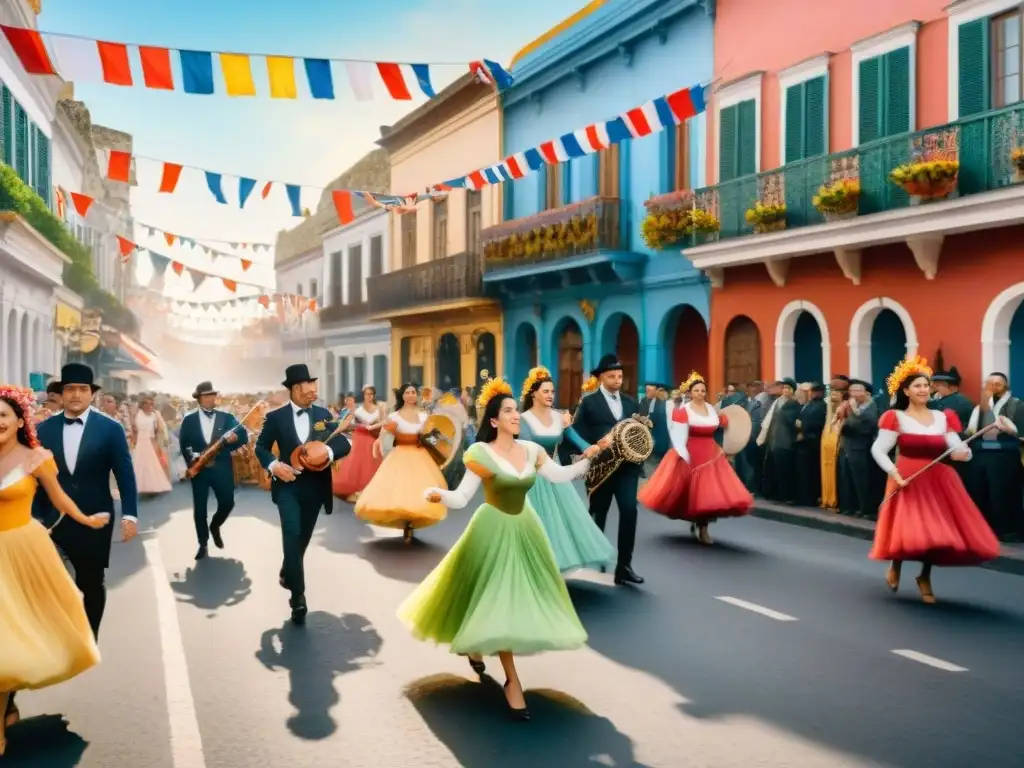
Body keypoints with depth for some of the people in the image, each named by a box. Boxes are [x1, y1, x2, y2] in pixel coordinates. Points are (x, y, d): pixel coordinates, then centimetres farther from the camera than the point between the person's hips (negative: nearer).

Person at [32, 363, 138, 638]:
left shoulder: (110, 429, -4)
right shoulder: (45, 429, 2)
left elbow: (125, 475, -5)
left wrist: (129, 515, -12)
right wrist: (36, 516, 3)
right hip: (54, 519, 1)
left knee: (93, 583, 12)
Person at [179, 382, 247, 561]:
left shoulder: (226, 417, 6)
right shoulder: (189, 419, 5)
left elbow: (244, 437, -1)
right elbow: (183, 444, 0)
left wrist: (235, 438, -23)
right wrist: (192, 458, -16)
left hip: (222, 467, 1)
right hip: (199, 468, -1)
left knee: (227, 502, -2)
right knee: (199, 508, 2)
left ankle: (215, 526, 29)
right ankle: (203, 544, 14)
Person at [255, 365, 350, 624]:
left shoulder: (324, 414, 3)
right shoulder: (276, 417, -3)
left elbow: (344, 444, -1)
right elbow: (261, 446, 4)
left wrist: (329, 452, -23)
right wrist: (273, 465, -15)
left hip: (315, 486, 3)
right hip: (288, 485, -3)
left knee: (303, 538, 15)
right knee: (292, 535, -15)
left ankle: (286, 574, 44)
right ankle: (298, 596, -9)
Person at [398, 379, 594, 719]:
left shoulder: (531, 450, -1)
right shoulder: (481, 453, -15)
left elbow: (560, 475, 5)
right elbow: (462, 497, -18)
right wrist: (440, 496, -38)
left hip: (524, 530, 6)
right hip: (493, 532, -6)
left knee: (523, 598, 13)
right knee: (497, 602, -1)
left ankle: (476, 645, 39)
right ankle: (512, 680, 10)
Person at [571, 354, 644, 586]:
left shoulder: (630, 402, 13)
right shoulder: (589, 402, -1)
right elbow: (577, 432, -6)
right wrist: (595, 446, -19)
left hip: (627, 466, 3)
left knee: (629, 511, -10)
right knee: (598, 514, 10)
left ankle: (624, 566, -4)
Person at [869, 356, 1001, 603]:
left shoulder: (943, 418, 7)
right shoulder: (896, 418, -4)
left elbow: (960, 450, 2)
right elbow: (877, 450, -8)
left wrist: (963, 453, -21)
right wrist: (894, 473, -19)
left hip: (939, 481, 4)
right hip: (908, 481, -4)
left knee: (938, 532, 3)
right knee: (909, 530, -9)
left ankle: (925, 577, 27)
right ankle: (896, 564, 24)